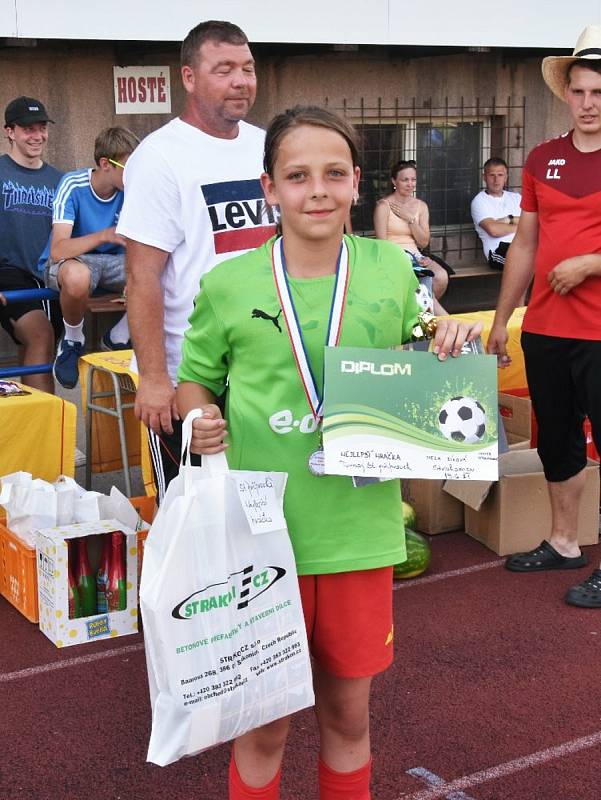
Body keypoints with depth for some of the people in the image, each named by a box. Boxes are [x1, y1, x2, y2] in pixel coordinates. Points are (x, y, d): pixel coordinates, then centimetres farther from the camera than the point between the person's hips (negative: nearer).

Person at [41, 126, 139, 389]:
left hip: (112, 262, 5)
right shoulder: (73, 186, -21)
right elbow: (58, 251, -30)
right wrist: (104, 235, -44)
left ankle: (118, 337, 4)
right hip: (71, 260, -4)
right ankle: (72, 339, -9)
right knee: (77, 276, -42)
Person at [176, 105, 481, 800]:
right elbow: (195, 380, 7)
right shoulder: (227, 285, -6)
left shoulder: (391, 269, 0)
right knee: (264, 724, 11)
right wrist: (196, 417, -13)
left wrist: (449, 344, -7)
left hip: (360, 532, 2)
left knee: (348, 715, 17)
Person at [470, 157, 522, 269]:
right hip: (498, 250, -5)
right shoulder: (479, 201, 6)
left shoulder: (516, 197, 23)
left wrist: (509, 220, -3)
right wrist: (519, 226, 3)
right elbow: (493, 230, -10)